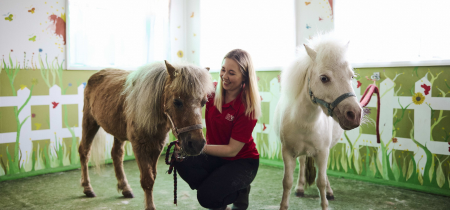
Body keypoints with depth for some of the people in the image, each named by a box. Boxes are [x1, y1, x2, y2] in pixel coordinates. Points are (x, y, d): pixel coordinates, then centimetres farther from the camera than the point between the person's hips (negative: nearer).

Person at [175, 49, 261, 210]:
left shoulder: (248, 107, -21)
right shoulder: (213, 93, -8)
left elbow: (232, 150, -21)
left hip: (242, 161, -5)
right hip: (216, 156, 5)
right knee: (183, 160, -25)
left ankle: (240, 192, 8)